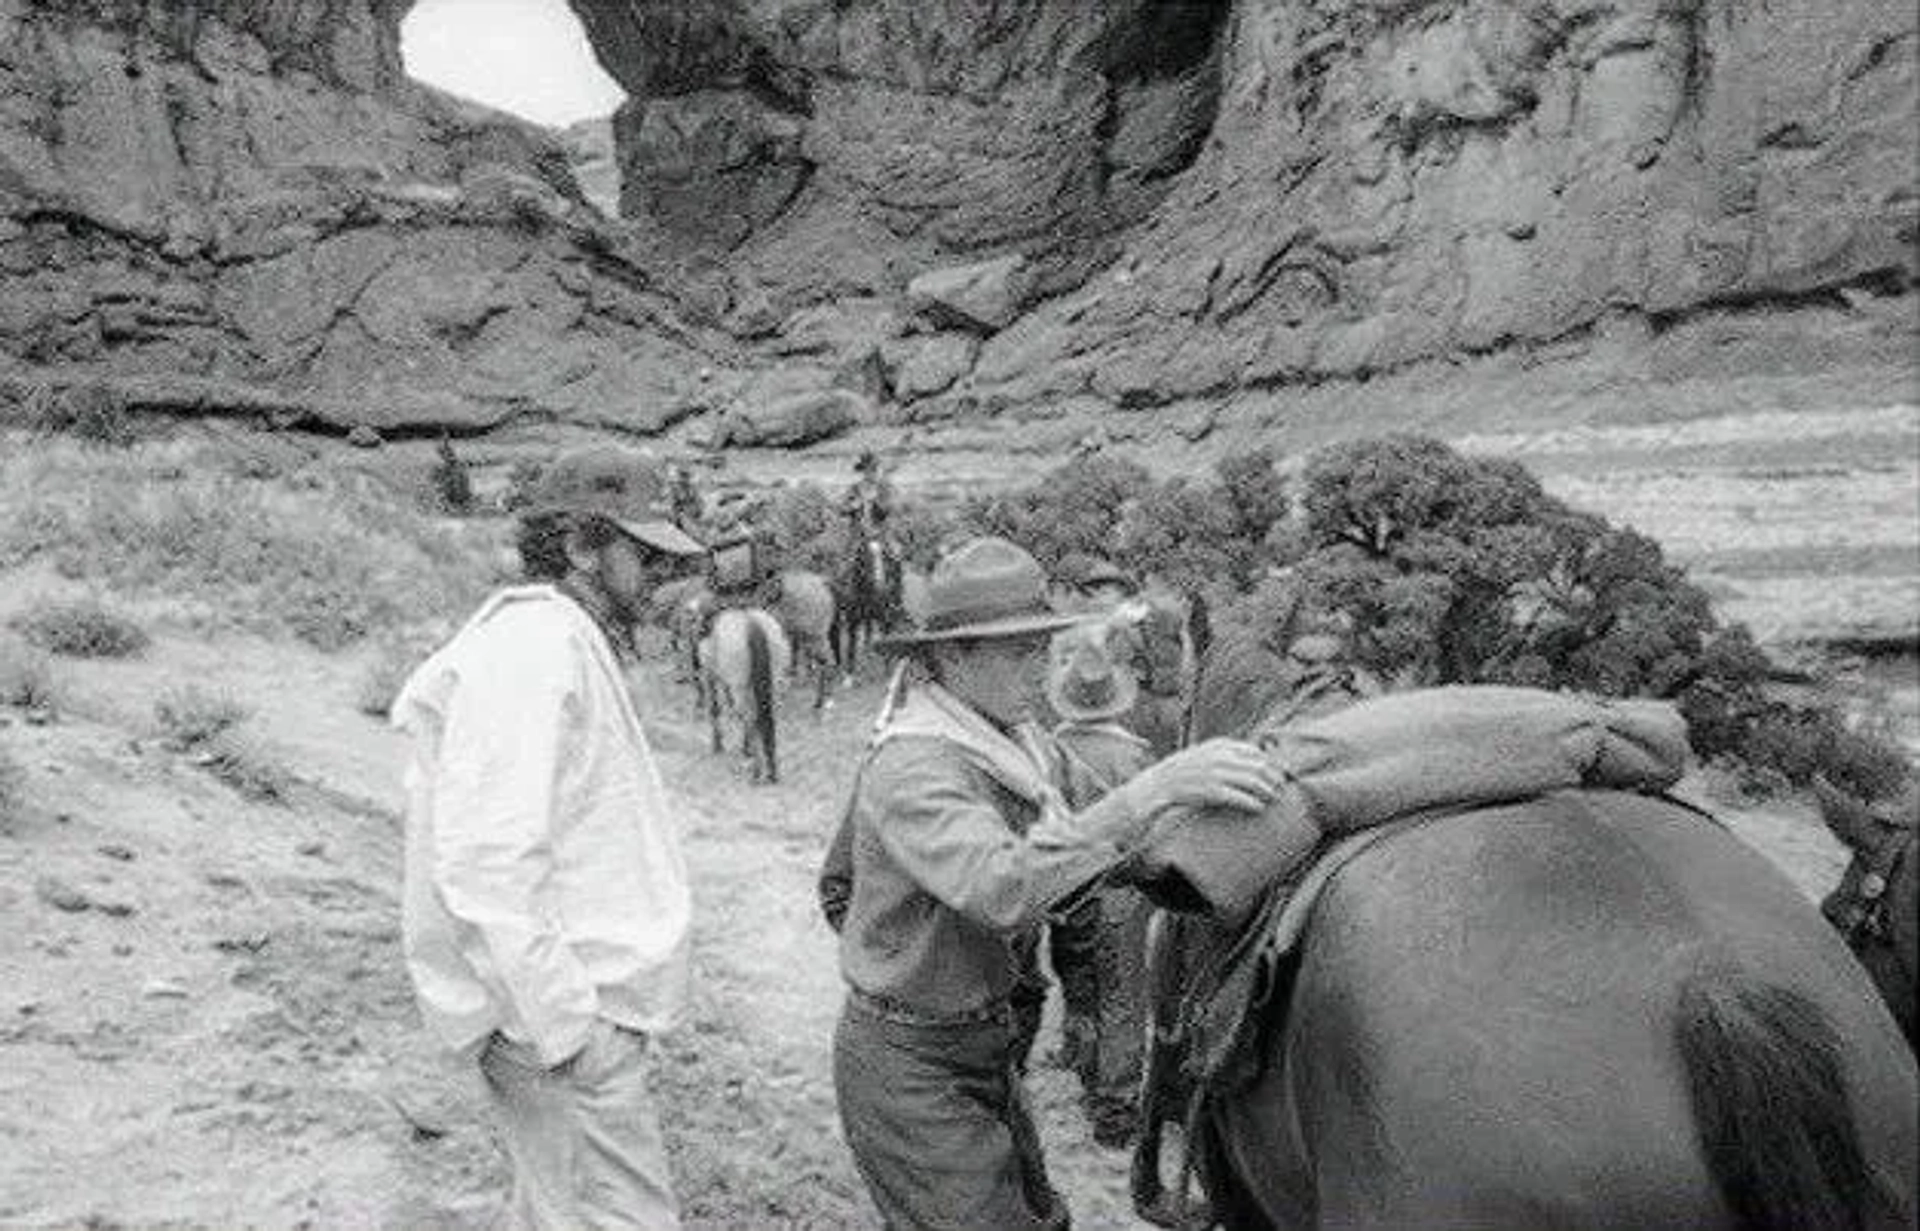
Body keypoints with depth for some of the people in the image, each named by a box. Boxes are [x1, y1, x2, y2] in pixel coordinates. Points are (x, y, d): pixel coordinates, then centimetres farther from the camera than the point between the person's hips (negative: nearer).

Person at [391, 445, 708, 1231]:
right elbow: (485, 862, -26)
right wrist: (569, 1024, -24)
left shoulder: (567, 643, 15)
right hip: (557, 1014, -10)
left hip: (571, 1001, 11)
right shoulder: (532, 647, -19)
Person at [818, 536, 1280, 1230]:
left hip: (980, 1047, 9)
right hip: (909, 1066, -9)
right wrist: (1152, 791, -50)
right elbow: (1003, 888, -46)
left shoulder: (997, 737, 3)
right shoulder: (914, 767, -27)